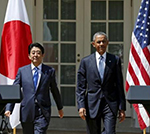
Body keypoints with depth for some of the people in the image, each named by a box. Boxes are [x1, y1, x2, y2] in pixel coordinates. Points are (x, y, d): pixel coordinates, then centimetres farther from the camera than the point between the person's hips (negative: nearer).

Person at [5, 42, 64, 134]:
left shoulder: (50, 71, 5)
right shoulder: (22, 71, 6)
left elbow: (55, 90, 16)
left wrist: (60, 108, 25)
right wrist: (9, 109, -7)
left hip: (43, 113, -2)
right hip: (27, 112, 2)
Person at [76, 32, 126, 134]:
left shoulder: (115, 60, 6)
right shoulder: (86, 61, 6)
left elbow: (119, 85, 6)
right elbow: (80, 87, 4)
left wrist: (122, 108, 3)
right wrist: (81, 106, -7)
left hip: (110, 104, -1)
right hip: (92, 105, 1)